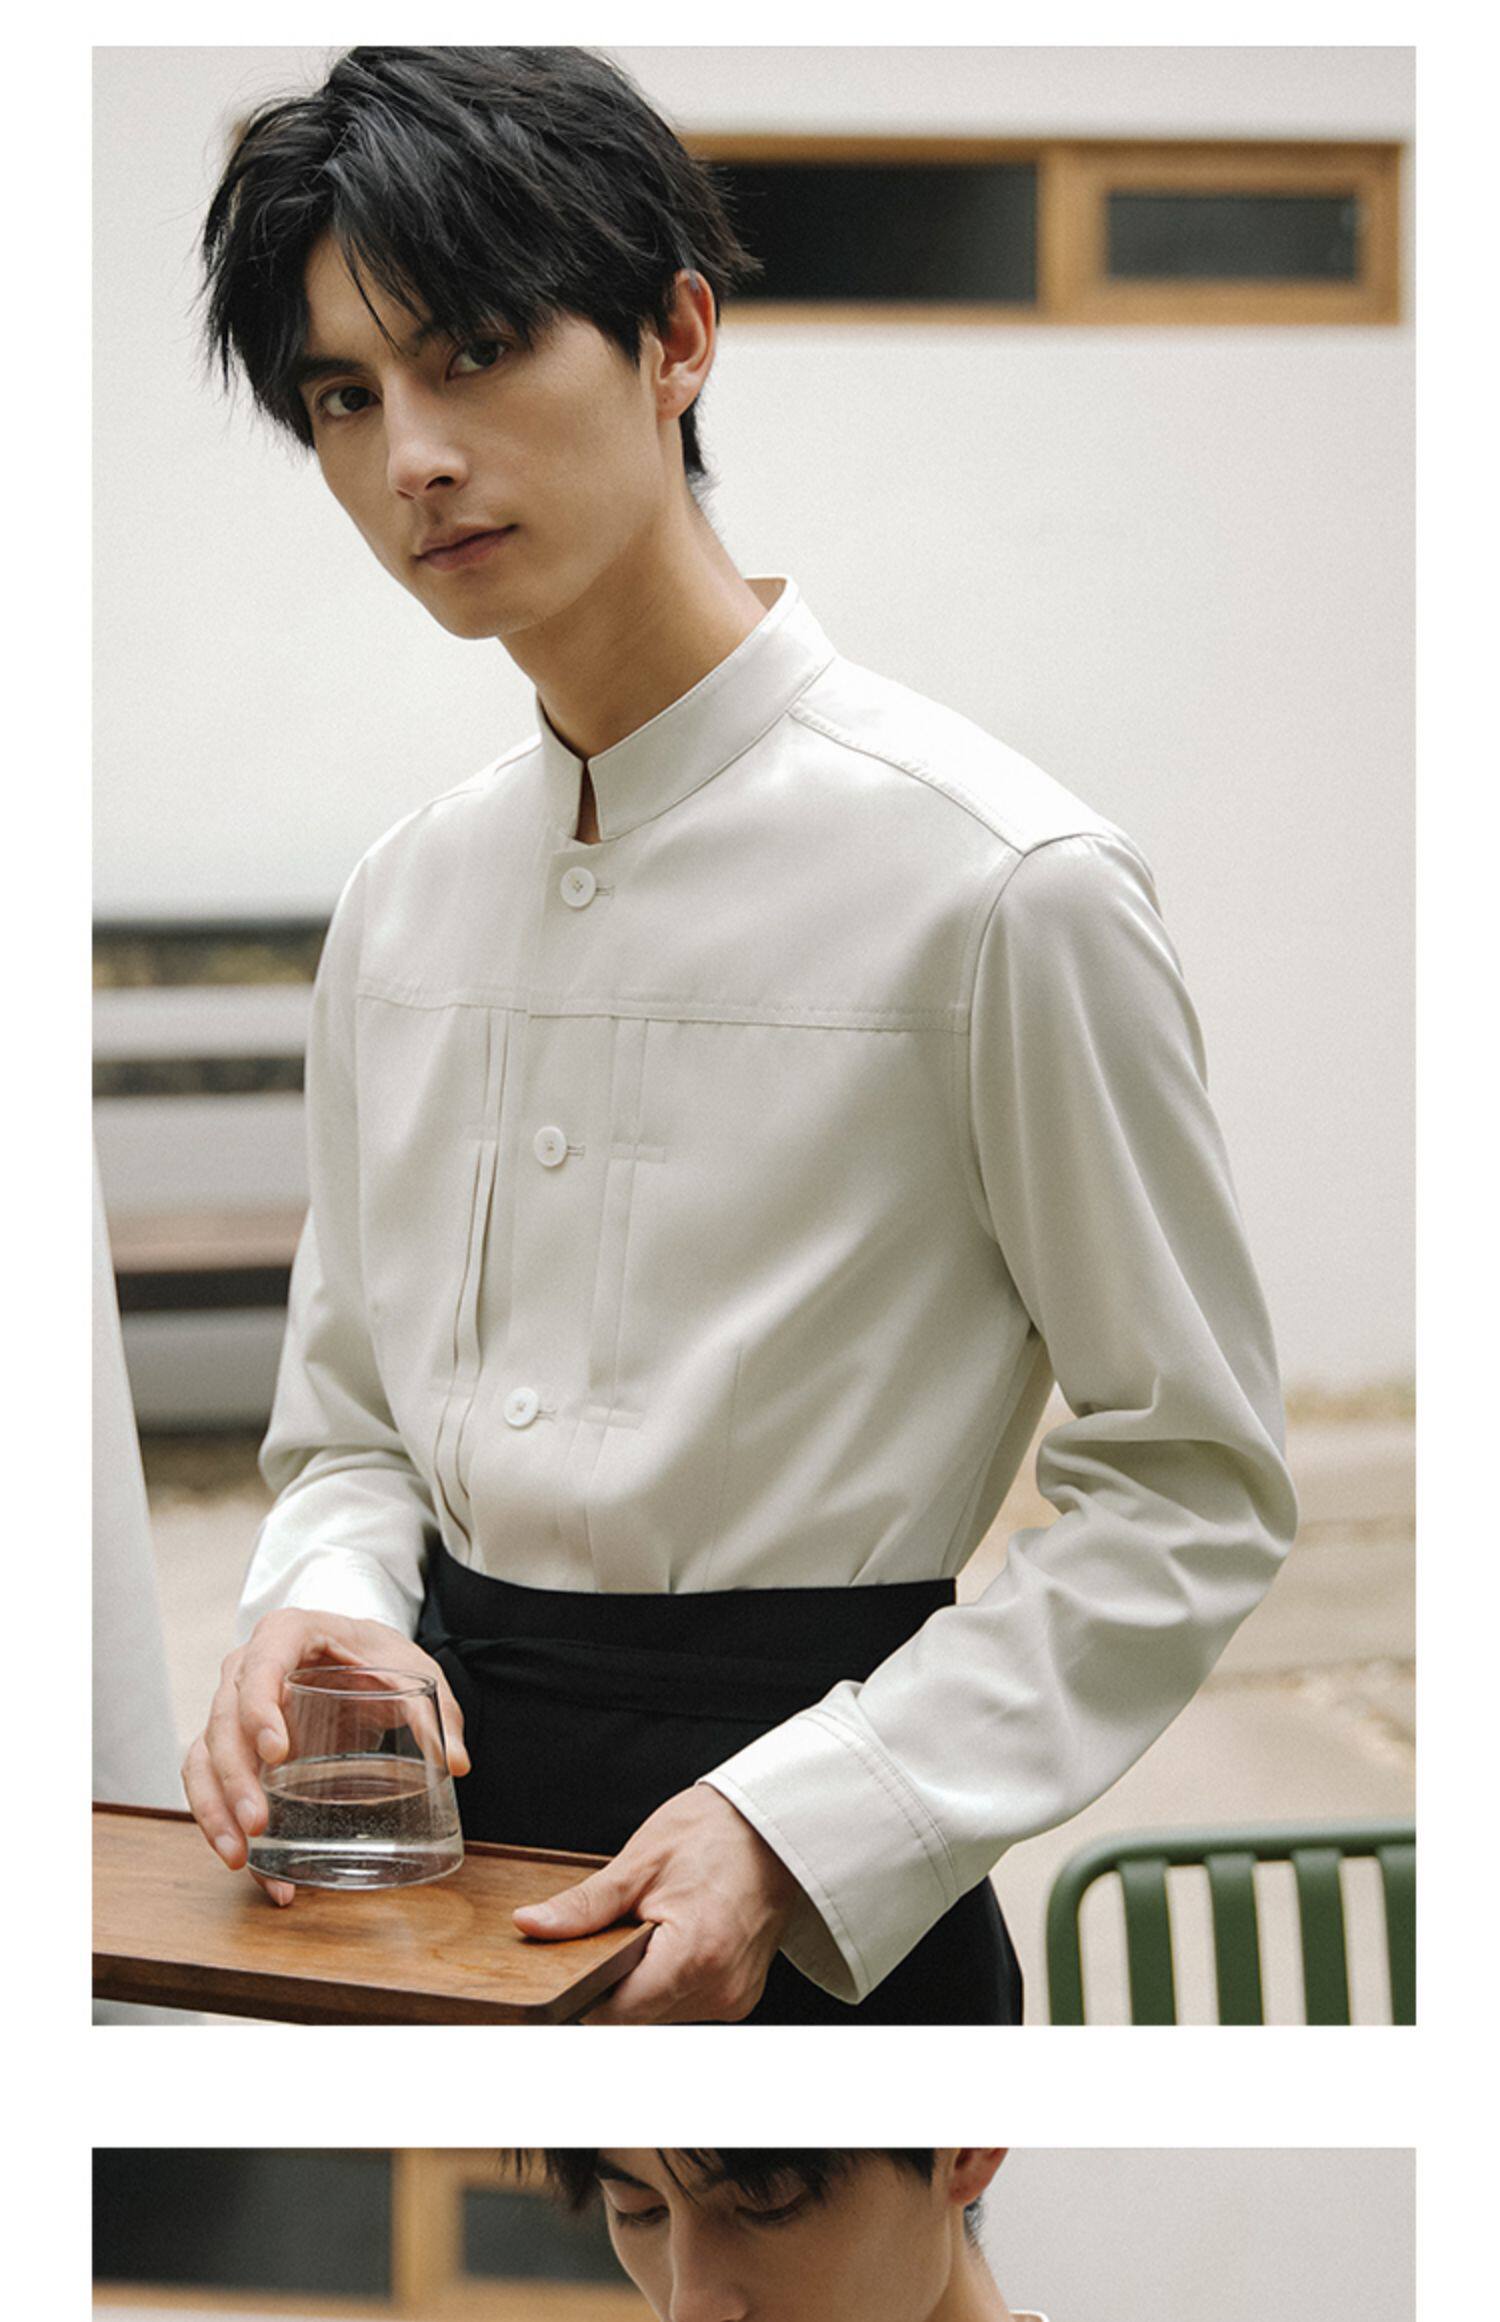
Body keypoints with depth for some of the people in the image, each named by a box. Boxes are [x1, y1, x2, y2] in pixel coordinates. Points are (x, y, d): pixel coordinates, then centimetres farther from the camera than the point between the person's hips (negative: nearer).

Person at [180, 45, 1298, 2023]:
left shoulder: (1000, 880, -13)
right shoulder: (401, 897, 7)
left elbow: (1195, 1487, -10)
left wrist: (799, 1830, -18)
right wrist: (319, 1613, -9)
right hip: (435, 1852, 5)